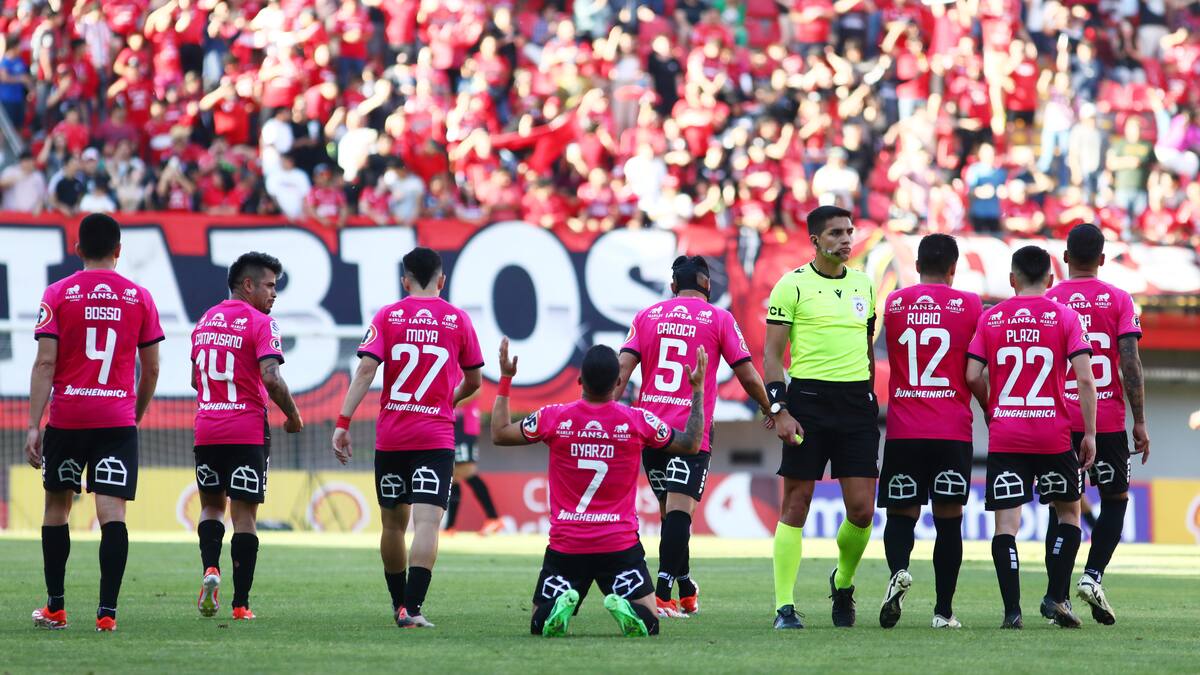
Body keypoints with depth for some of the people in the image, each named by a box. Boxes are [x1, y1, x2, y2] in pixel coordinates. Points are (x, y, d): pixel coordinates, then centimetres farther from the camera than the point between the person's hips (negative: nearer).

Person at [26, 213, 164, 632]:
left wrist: (34, 425, -6)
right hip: (119, 420, 0)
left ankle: (55, 608, 18)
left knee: (57, 505, 15)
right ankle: (107, 611, -14)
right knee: (112, 513, -5)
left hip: (66, 418, 0)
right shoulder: (139, 298, 4)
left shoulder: (58, 295, 0)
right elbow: (151, 369, 9)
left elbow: (45, 363, -7)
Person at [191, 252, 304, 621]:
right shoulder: (260, 323, -8)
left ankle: (210, 568, -7)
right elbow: (271, 378, -19)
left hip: (207, 430, 5)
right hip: (248, 430, -5)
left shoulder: (205, 321, 13)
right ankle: (240, 603, 0)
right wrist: (293, 415, -5)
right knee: (245, 514, 0)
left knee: (212, 505, 19)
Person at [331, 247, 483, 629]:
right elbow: (474, 381, 12)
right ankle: (412, 608, -22)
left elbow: (366, 370, -9)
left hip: (390, 436, 2)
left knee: (394, 523, 15)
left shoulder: (387, 317, 2)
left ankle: (399, 603, 26)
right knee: (427, 522, -10)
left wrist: (343, 422, -10)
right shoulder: (457, 320, 3)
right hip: (437, 436, -2)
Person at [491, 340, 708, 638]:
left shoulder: (553, 418, -5)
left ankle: (561, 604, -23)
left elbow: (499, 434, 11)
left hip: (565, 546, 0)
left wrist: (505, 380, 20)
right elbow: (691, 445, 9)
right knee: (649, 623, 8)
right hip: (620, 546, 0)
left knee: (539, 625, 13)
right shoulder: (638, 420, -5)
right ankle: (627, 611, -28)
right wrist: (698, 390, 19)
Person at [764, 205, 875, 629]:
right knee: (797, 503, -2)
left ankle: (843, 582, 25)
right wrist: (779, 411, -11)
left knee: (862, 510, -2)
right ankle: (784, 606, 1)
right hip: (809, 399, -4)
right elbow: (772, 354, -3)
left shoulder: (863, 284, 14)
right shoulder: (793, 285, -2)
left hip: (857, 403, 4)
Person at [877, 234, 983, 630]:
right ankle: (944, 611, 2)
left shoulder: (893, 304, 6)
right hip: (953, 432, -1)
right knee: (948, 519, 4)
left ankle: (899, 571, -22)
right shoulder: (969, 305, 0)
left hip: (902, 432, 1)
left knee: (901, 513, 7)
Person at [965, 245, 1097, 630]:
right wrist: (1089, 434, -1)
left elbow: (972, 376, -1)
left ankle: (1012, 609, -9)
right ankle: (1056, 597, 6)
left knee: (1006, 522, 0)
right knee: (1069, 512, 17)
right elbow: (1084, 378, -7)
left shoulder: (991, 318, 4)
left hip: (1004, 436, 0)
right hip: (1054, 435, 0)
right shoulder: (1065, 317, 0)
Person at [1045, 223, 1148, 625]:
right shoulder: (1118, 300, 0)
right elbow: (1131, 363, -7)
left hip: (1059, 421, 1)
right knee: (1115, 500, 14)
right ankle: (1093, 575, -4)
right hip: (1108, 420, -1)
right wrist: (1140, 422, -2)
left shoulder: (1046, 303, 3)